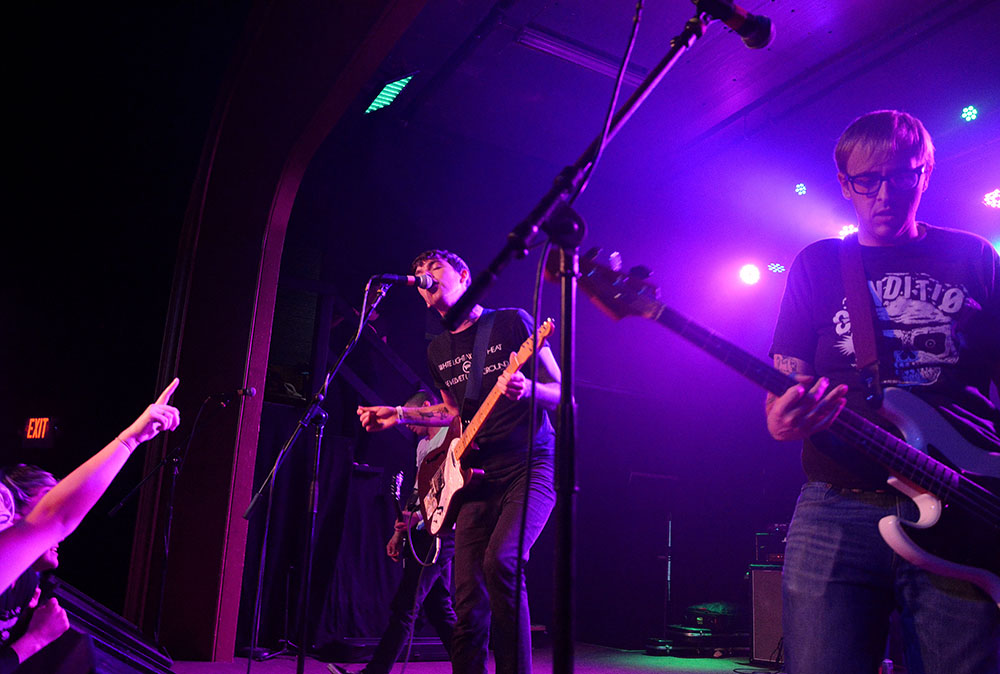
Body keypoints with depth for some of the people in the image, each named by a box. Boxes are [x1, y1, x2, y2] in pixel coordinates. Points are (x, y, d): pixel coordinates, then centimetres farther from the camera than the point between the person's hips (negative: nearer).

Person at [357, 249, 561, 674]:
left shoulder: (511, 322, -2)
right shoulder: (438, 350, 16)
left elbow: (560, 393, -3)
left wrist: (527, 389, -25)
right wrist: (399, 415, 16)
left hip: (531, 467, -5)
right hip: (478, 477, 6)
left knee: (501, 561, -27)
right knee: (468, 602, 1)